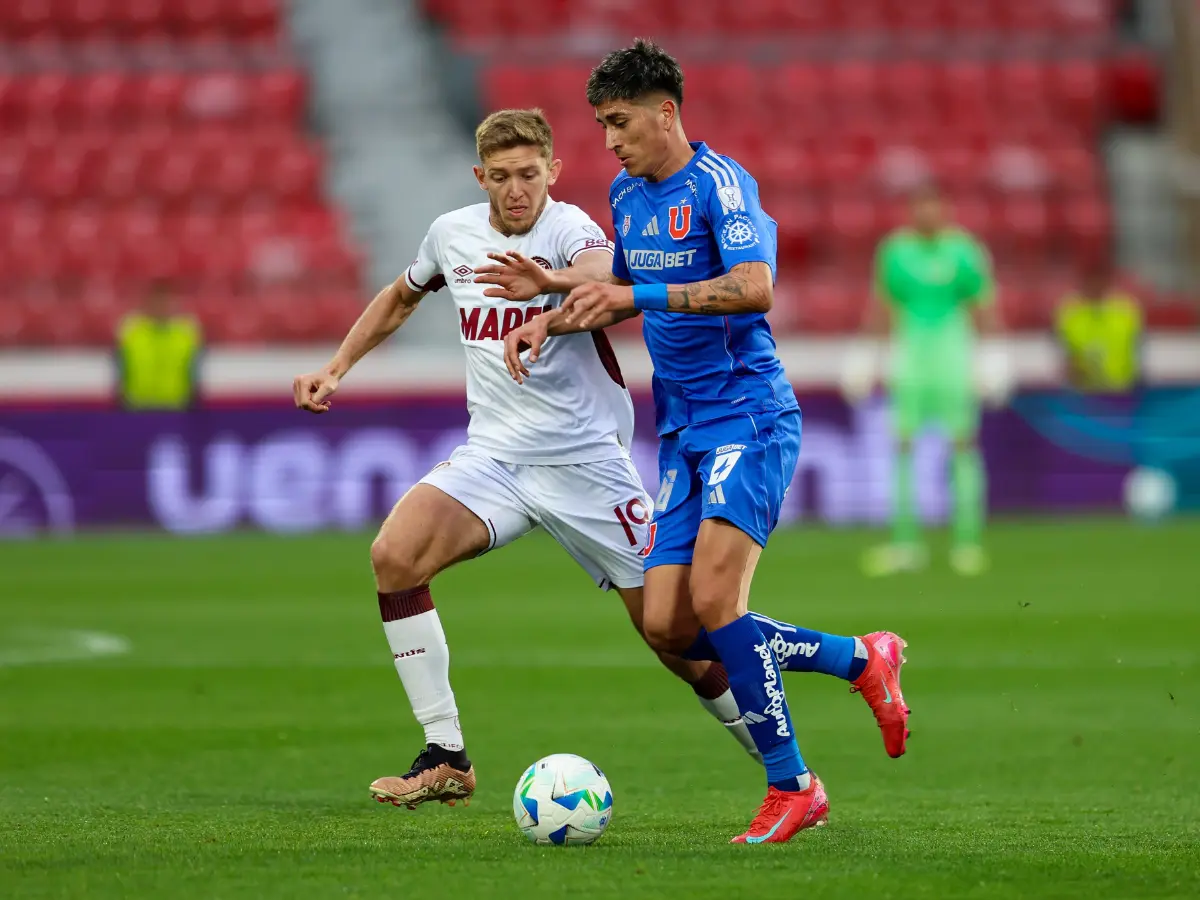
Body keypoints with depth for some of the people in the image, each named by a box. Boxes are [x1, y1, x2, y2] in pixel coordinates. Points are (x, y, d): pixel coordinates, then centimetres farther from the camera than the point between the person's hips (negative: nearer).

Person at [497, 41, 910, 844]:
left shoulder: (718, 182, -12)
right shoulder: (627, 195, 14)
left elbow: (754, 288, -27)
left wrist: (635, 294, -30)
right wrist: (553, 316, 14)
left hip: (750, 419, -9)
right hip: (682, 431, 9)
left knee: (714, 601, -22)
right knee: (667, 626, -1)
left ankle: (792, 787, -10)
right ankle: (862, 660, 15)